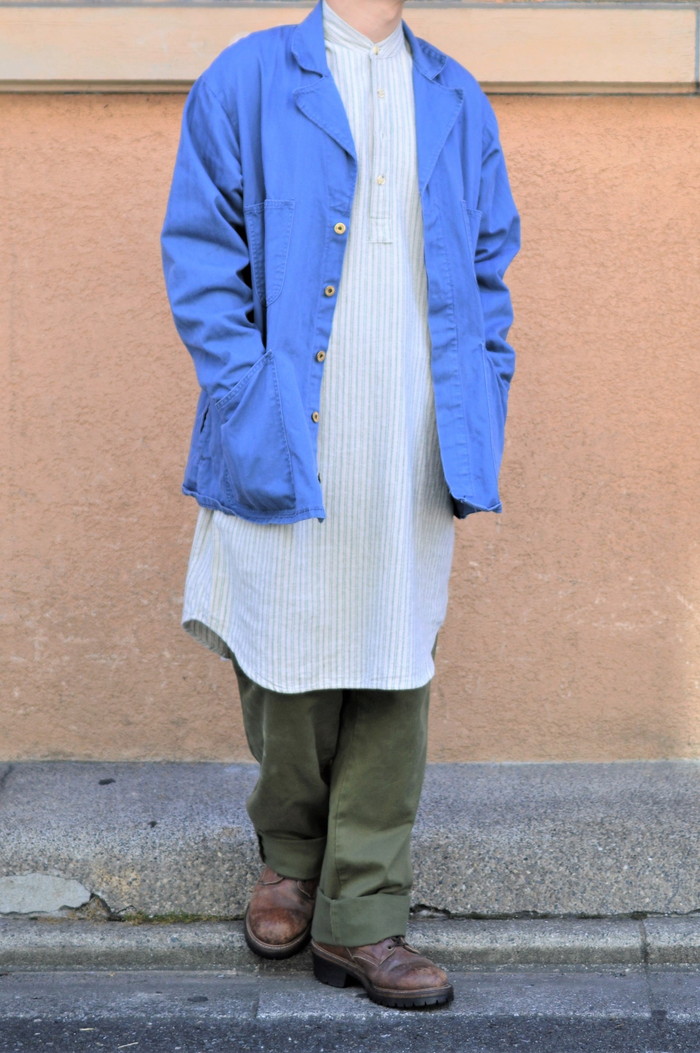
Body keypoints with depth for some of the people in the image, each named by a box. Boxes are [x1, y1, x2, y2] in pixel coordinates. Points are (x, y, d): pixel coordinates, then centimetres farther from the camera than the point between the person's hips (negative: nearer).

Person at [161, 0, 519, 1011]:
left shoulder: (457, 102, 14)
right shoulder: (244, 83, 2)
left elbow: (491, 264, 16)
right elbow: (200, 254, -2)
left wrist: (480, 410, 5)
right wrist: (250, 400, -11)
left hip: (415, 456, 3)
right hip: (291, 450, -3)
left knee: (395, 678, 5)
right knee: (289, 668, 8)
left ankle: (361, 918, 15)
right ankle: (289, 858, 33)